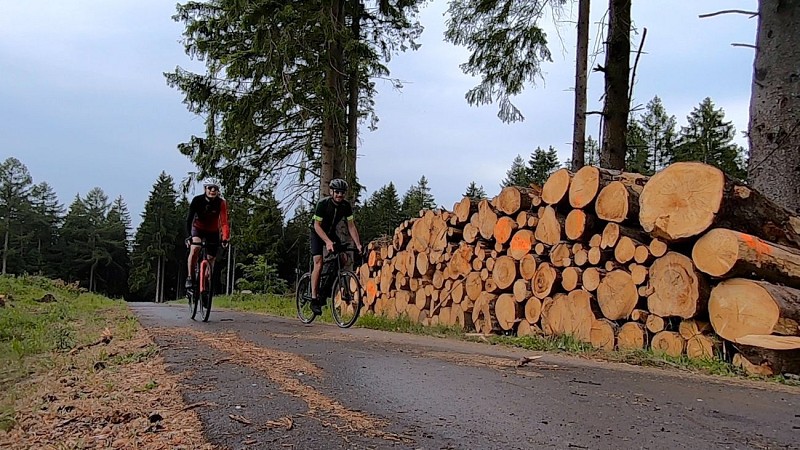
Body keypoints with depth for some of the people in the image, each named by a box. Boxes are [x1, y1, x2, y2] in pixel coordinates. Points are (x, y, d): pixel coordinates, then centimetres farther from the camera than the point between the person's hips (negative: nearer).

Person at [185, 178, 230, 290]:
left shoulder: (221, 203, -23)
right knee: (194, 249, -28)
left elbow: (224, 221, -30)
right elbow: (189, 219, -30)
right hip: (198, 228, -1)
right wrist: (188, 236, -43)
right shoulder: (197, 200, -24)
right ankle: (190, 277, -15)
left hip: (213, 231, 1)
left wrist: (225, 238, -43)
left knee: (211, 259, 3)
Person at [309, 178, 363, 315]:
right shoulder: (322, 204, -26)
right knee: (318, 263, -20)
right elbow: (317, 225, -27)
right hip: (317, 234, -5)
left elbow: (351, 226, -12)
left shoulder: (346, 206, -13)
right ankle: (314, 299, -18)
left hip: (331, 234, 5)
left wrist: (358, 244, -24)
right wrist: (327, 242, -41)